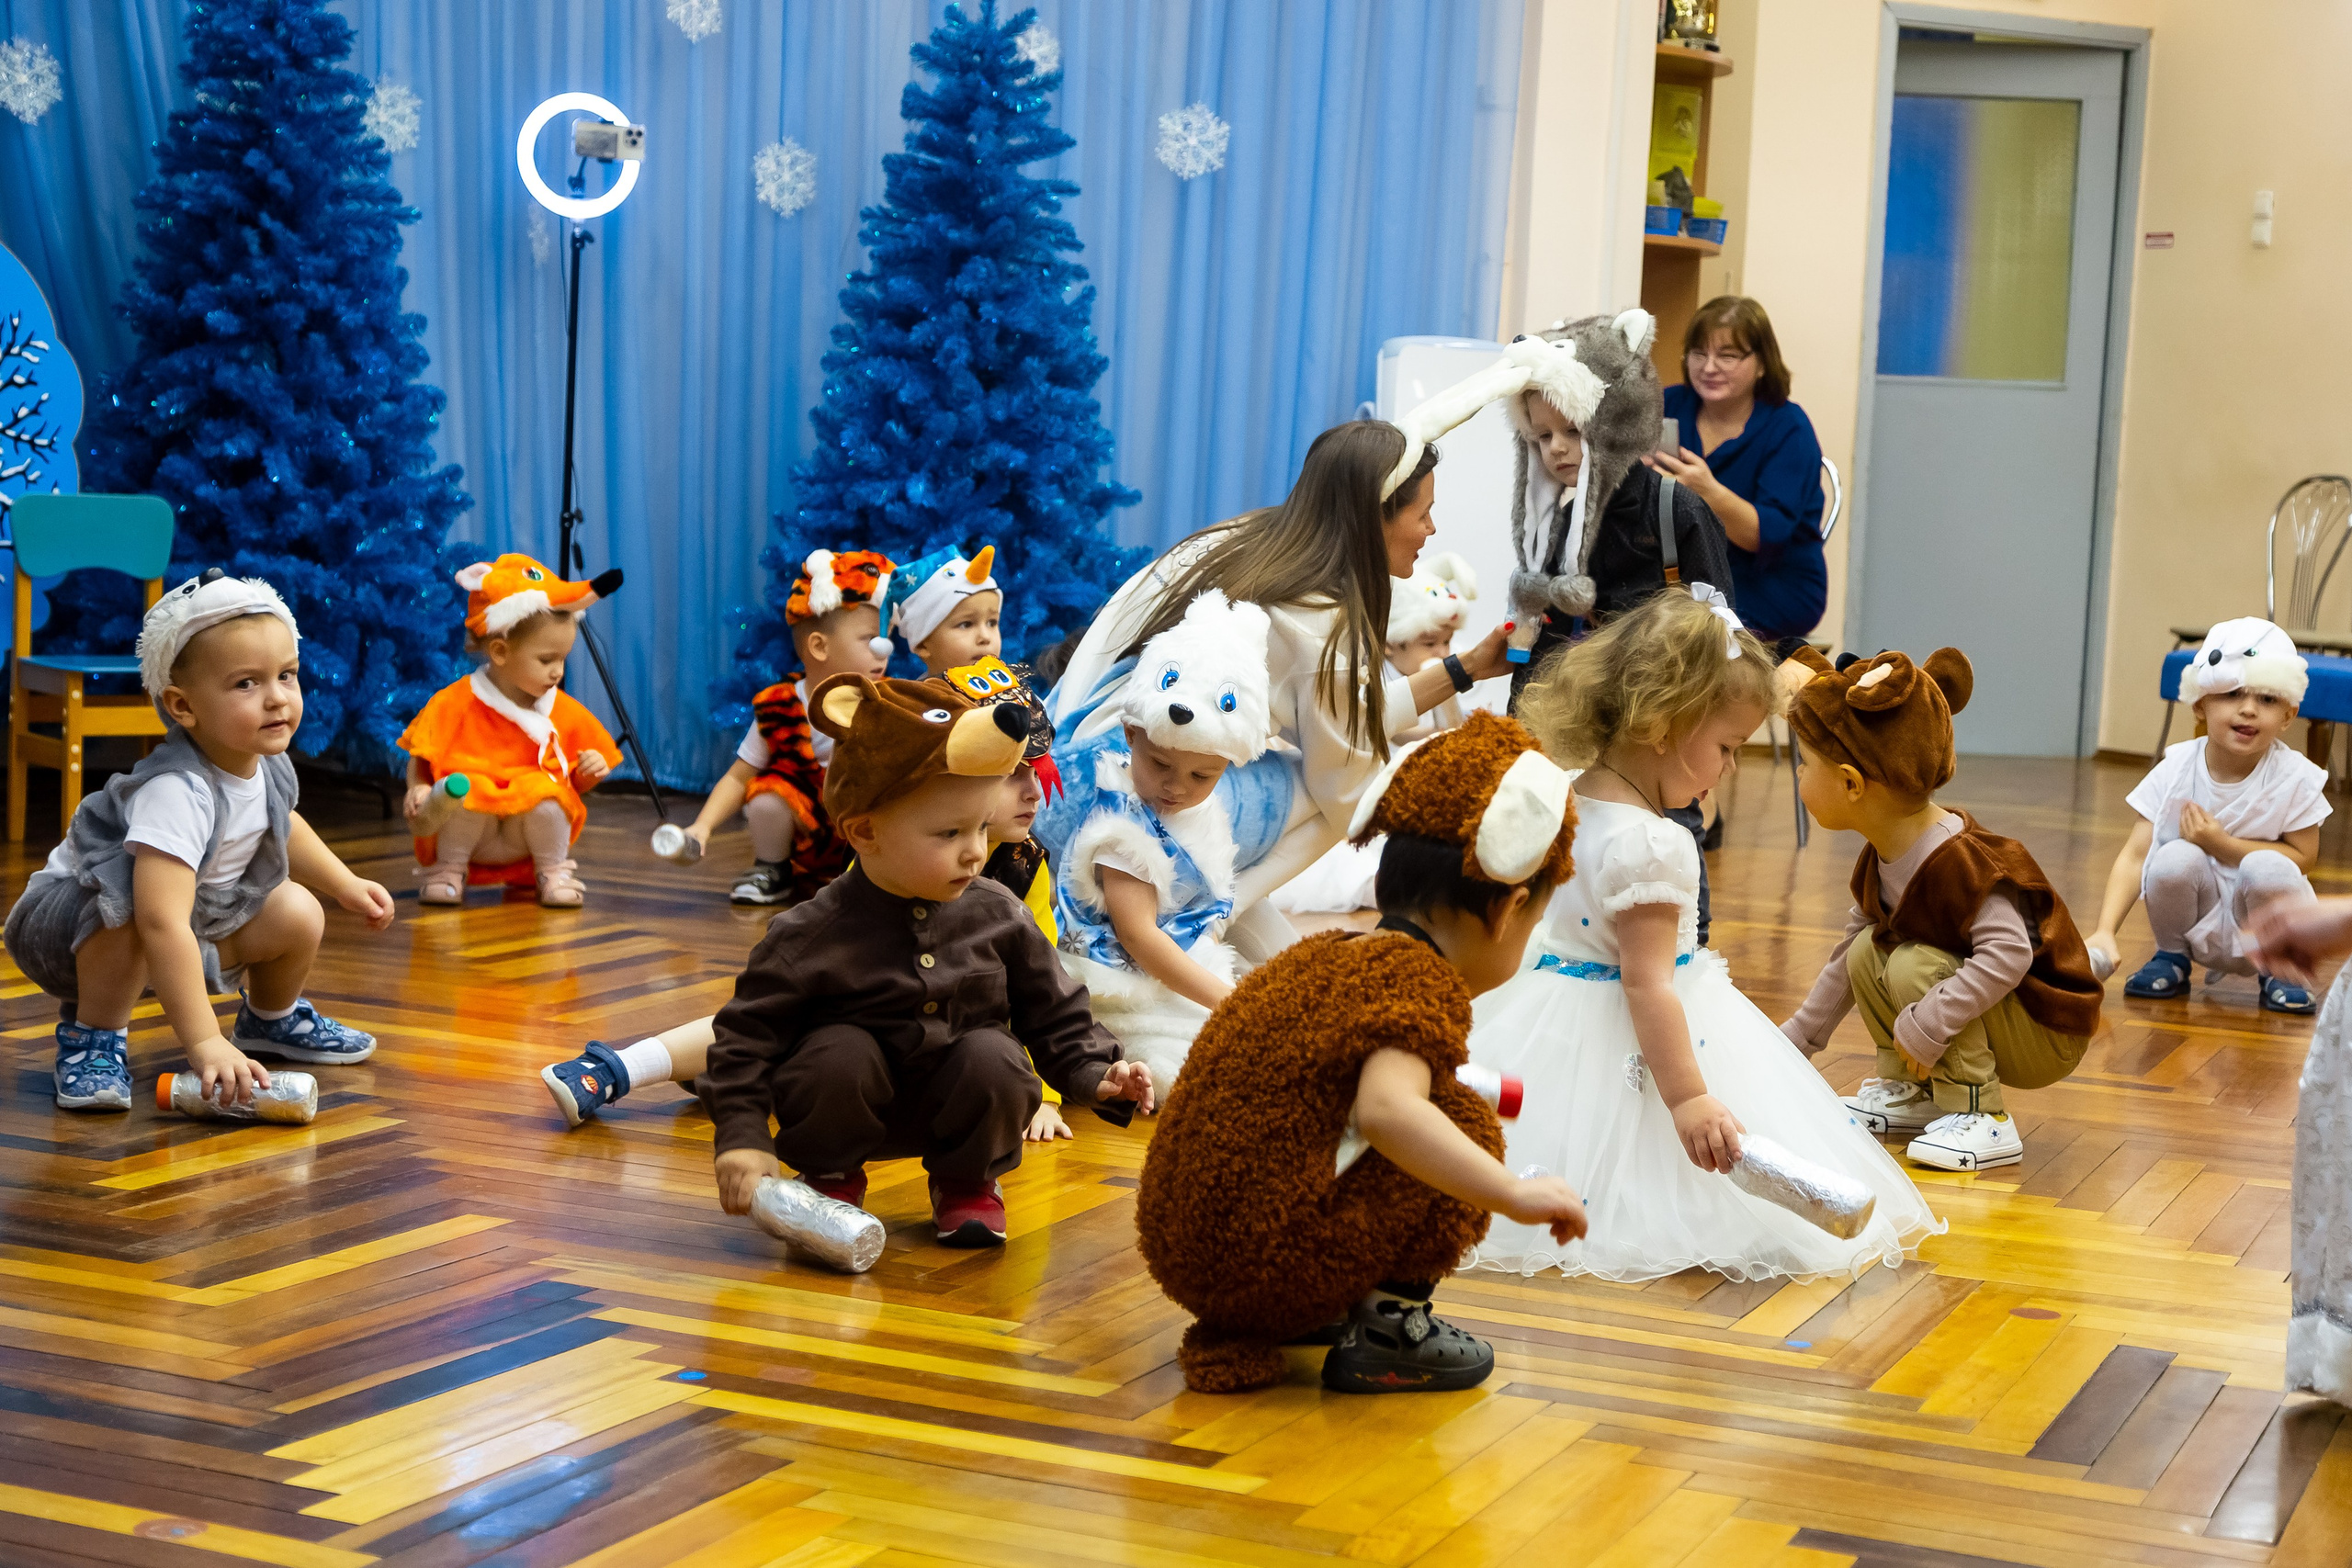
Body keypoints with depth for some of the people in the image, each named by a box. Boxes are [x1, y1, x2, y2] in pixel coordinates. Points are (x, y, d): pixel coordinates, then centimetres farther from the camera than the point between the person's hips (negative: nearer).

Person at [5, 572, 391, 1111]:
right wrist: (204, 1042, -53)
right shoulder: (176, 791, -39)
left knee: (296, 913, -6)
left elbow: (279, 825, 18)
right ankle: (93, 1035, -14)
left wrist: (346, 885, 20)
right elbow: (161, 923, -48)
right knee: (128, 915, -39)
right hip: (69, 917, -8)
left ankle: (271, 1018, 26)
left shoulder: (268, 767, -11)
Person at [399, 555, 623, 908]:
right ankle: (448, 869, -4)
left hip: (525, 839, 2)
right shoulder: (456, 703, -9)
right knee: (465, 791, -33)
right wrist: (418, 789, -26)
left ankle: (554, 869, -1)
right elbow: (420, 762, -5)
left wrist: (591, 773, -14)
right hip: (470, 834, -2)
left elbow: (575, 786, 7)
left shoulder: (565, 712, 1)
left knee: (545, 792, -29)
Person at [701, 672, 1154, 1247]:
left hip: (949, 1107, 2)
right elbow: (749, 1033, -12)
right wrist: (741, 1139, -19)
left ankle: (967, 1182, 4)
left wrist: (1092, 1074, -11)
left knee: (993, 1055, -26)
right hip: (852, 1105, -2)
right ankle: (831, 1178, -1)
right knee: (839, 1053, -32)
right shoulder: (811, 935, -18)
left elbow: (1052, 1011, 4)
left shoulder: (997, 915, -7)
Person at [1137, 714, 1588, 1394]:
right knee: (1461, 1121, -3)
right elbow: (1386, 1108, -30)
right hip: (1268, 1259, -9)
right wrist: (1514, 1193, -27)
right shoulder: (1421, 981, -11)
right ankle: (1388, 1327, -1)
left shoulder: (1323, 954, 16)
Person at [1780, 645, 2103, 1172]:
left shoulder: (1959, 861, -29)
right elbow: (1844, 961, 12)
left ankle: (1980, 1118, -19)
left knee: (1915, 965, -27)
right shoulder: (1880, 862, 2)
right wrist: (1793, 1041, 14)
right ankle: (1911, 1093, 10)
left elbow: (2007, 954, -39)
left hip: (2048, 1037, -9)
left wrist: (1923, 1027, -37)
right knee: (1867, 952, -2)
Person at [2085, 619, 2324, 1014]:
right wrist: (2105, 931, -29)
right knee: (2175, 859, -28)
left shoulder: (2296, 778, -15)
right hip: (2196, 919, 1)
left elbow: (2302, 859, -11)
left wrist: (2224, 845, -23)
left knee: (2269, 869, -31)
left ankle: (2277, 972, -1)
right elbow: (2135, 855, -16)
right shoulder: (2176, 770, -13)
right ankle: (2172, 957, 3)